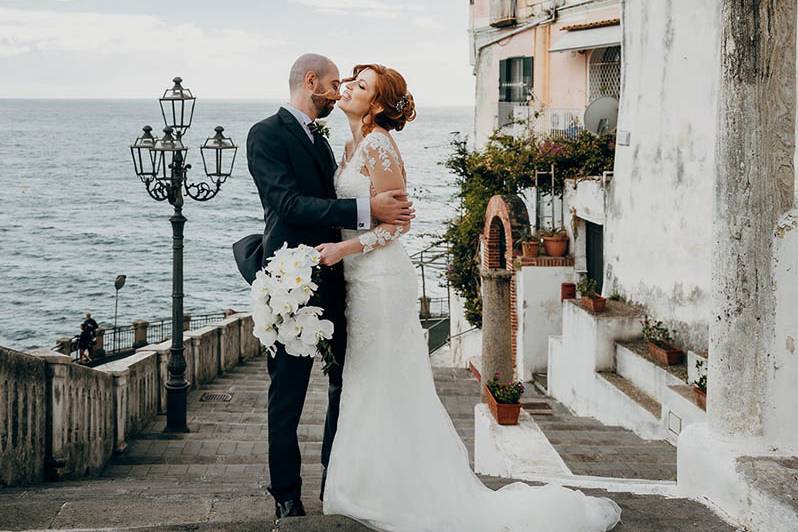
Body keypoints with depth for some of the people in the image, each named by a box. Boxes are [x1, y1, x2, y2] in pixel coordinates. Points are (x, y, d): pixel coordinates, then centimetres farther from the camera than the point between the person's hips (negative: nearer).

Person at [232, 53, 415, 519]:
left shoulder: (318, 138, 18)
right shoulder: (268, 134, -8)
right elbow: (289, 203, -20)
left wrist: (387, 208, 2)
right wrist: (365, 209, -25)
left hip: (332, 279, 8)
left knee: (346, 384, 13)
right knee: (288, 393, 1)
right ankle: (287, 495, 10)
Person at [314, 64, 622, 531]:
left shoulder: (378, 145, -16)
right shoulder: (356, 144, 13)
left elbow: (396, 222, -18)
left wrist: (344, 248, -23)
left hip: (381, 281, -10)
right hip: (362, 281, 10)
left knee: (391, 392, -3)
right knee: (372, 389, 15)